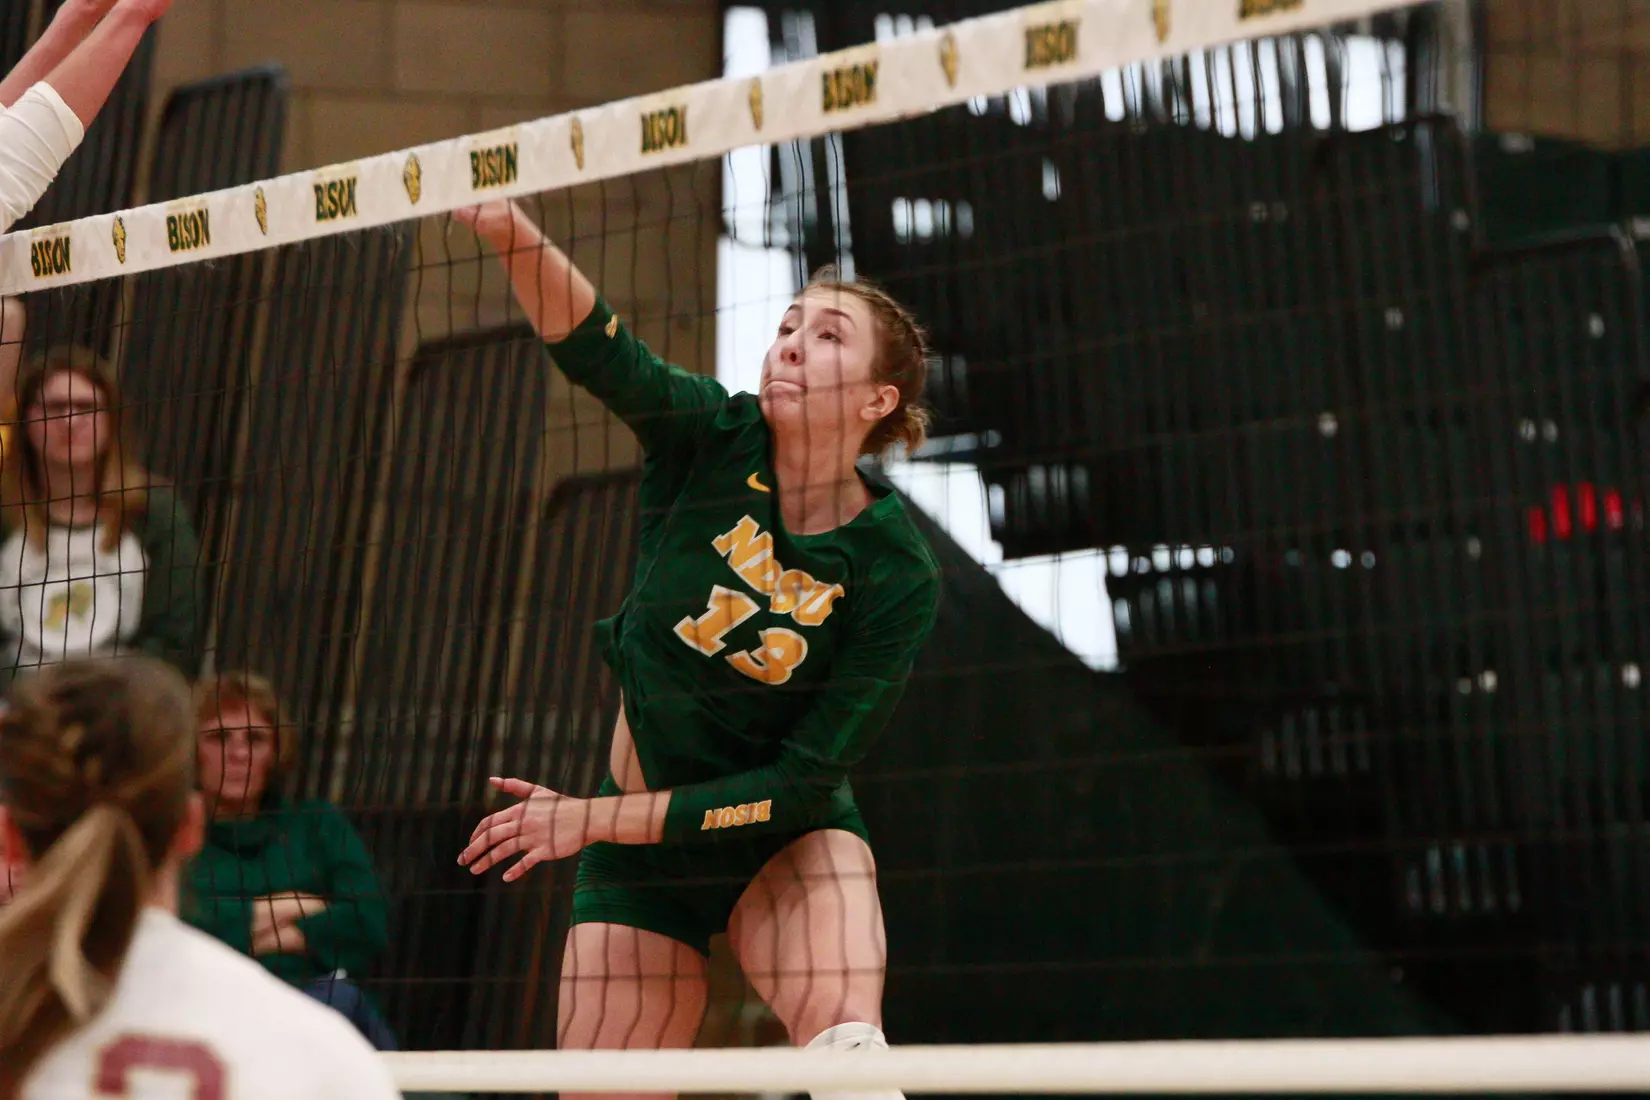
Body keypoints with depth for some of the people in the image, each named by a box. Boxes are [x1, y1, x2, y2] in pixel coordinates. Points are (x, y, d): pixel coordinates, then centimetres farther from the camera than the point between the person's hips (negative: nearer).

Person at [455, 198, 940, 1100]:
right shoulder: (711, 440, -12)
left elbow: (804, 781, -18)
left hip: (788, 841, -2)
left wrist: (595, 818, -21)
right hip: (636, 856, 2)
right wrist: (509, 231, -52)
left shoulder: (897, 573, -17)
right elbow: (593, 350, -33)